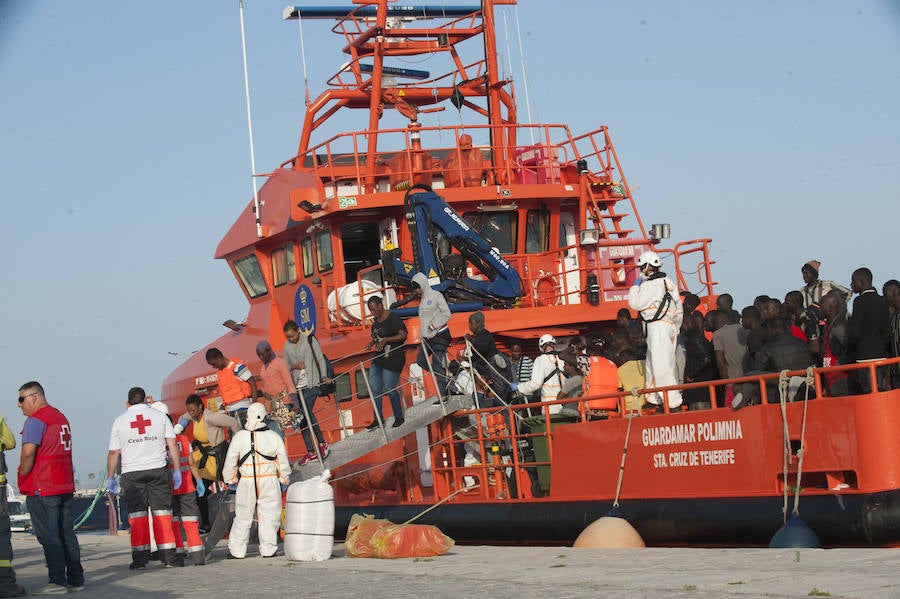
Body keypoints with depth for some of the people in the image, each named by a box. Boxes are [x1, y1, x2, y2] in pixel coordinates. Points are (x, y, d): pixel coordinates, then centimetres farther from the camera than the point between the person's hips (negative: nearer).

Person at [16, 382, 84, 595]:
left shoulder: (36, 420, -11)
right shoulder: (61, 417, 18)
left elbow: (28, 452, -20)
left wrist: (22, 480, -8)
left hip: (43, 489, -8)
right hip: (65, 486, 8)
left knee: (48, 536, -6)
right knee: (67, 535, 10)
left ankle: (57, 581, -8)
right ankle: (76, 579, 12)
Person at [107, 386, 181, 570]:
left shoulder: (119, 422, 5)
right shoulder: (160, 417, 5)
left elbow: (113, 453, 5)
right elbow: (172, 445, 3)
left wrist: (110, 477, 13)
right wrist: (177, 470, 8)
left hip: (132, 473, 0)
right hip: (158, 470, 0)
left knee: (137, 515, 1)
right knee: (162, 513, 2)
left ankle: (140, 557, -3)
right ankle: (168, 556, 0)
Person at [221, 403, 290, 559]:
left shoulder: (239, 437, -5)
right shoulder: (274, 437, -1)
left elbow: (230, 462, 2)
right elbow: (283, 463, 6)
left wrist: (231, 480, 15)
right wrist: (284, 481, 18)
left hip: (246, 482, 0)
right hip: (269, 482, 0)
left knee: (242, 517, 8)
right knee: (268, 517, 7)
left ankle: (237, 550, 10)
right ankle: (268, 549, 7)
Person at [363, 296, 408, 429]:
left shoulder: (393, 318, -12)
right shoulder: (376, 321, 13)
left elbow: (403, 335, -15)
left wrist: (386, 339, -23)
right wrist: (372, 343, 5)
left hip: (393, 358, -8)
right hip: (379, 358, 8)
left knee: (389, 389, -5)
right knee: (374, 387, 2)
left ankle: (399, 418, 12)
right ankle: (378, 419, 10)